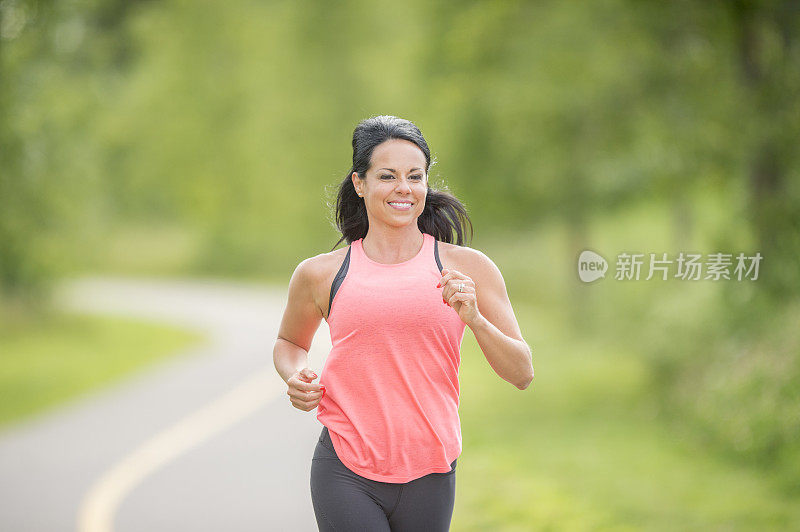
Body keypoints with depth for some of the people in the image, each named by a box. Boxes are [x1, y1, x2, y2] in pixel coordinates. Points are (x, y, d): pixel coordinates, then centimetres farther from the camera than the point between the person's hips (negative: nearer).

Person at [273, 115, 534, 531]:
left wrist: (474, 318, -14)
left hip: (428, 478, 1)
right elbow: (289, 342, 26)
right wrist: (296, 377, 3)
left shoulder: (467, 268, 4)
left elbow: (522, 374, 3)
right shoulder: (320, 275, 5)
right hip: (345, 475, -1)